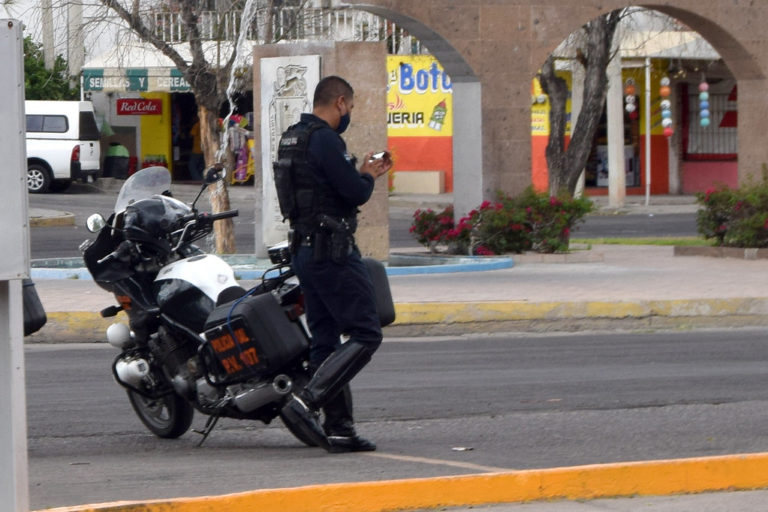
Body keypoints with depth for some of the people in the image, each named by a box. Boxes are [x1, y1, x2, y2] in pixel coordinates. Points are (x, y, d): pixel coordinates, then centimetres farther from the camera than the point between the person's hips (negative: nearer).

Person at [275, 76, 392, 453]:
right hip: (332, 250, -10)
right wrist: (367, 177, 3)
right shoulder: (325, 139, -15)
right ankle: (307, 402, -20)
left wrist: (366, 174, 23)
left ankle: (338, 429, 10)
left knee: (326, 339, 10)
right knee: (365, 335, -9)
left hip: (304, 249, 10)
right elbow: (355, 193, -18)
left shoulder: (292, 138, 16)